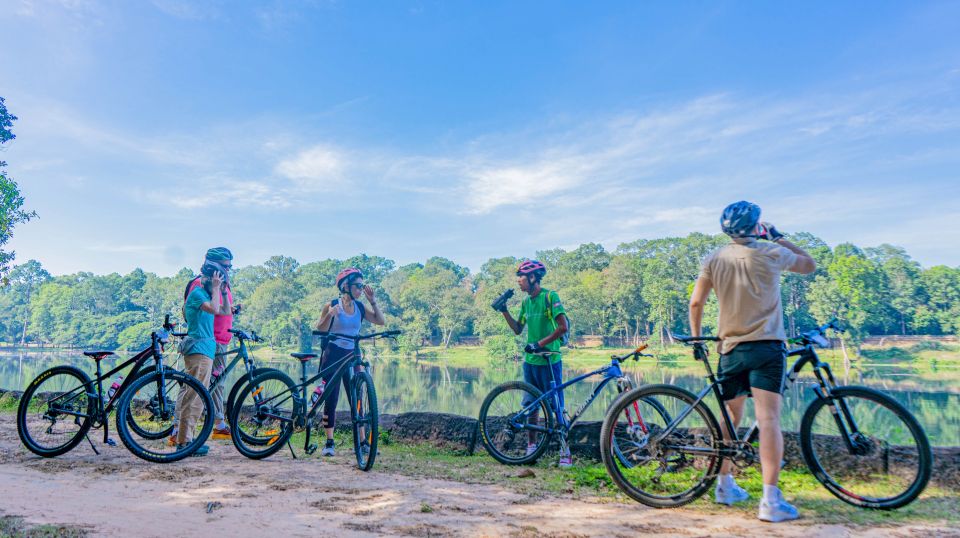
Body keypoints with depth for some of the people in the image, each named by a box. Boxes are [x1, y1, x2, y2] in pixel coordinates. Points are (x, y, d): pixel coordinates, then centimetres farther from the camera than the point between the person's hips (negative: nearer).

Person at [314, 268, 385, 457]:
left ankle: (361, 442, 7)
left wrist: (373, 300, -8)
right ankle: (329, 443, 7)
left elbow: (381, 321, -3)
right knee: (331, 399, -2)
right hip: (332, 355, -4)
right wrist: (329, 315, -24)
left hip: (351, 356, 4)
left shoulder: (360, 307, 4)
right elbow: (320, 330, -7)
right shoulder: (331, 305, -7)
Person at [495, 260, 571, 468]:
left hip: (549, 360, -7)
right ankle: (531, 446, 24)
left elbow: (563, 327, -19)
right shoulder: (526, 301, 11)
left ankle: (565, 452, 6)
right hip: (530, 360, 7)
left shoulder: (550, 296, -11)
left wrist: (540, 343, -19)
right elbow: (518, 329, 16)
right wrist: (504, 311, 5)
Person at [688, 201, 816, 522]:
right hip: (766, 346, -3)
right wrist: (779, 238, 22)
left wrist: (696, 337, 12)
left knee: (731, 417, 17)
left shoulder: (714, 259, 3)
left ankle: (725, 485, 28)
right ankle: (771, 500, -12)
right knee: (768, 419, -8)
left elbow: (696, 303, -1)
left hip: (730, 348, 4)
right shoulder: (771, 253, -3)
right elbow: (809, 265, 15)